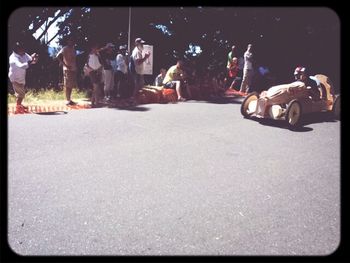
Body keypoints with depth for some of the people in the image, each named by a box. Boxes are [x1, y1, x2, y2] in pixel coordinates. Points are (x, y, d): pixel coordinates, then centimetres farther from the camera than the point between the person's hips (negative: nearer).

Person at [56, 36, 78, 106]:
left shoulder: (73, 49, 15)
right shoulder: (65, 49, -6)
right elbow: (58, 56, -15)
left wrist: (75, 67, 6)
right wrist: (65, 65, -18)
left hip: (73, 69, 7)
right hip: (67, 69, -7)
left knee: (71, 85, 11)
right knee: (67, 85, -3)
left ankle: (69, 99, 19)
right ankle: (68, 100, 0)